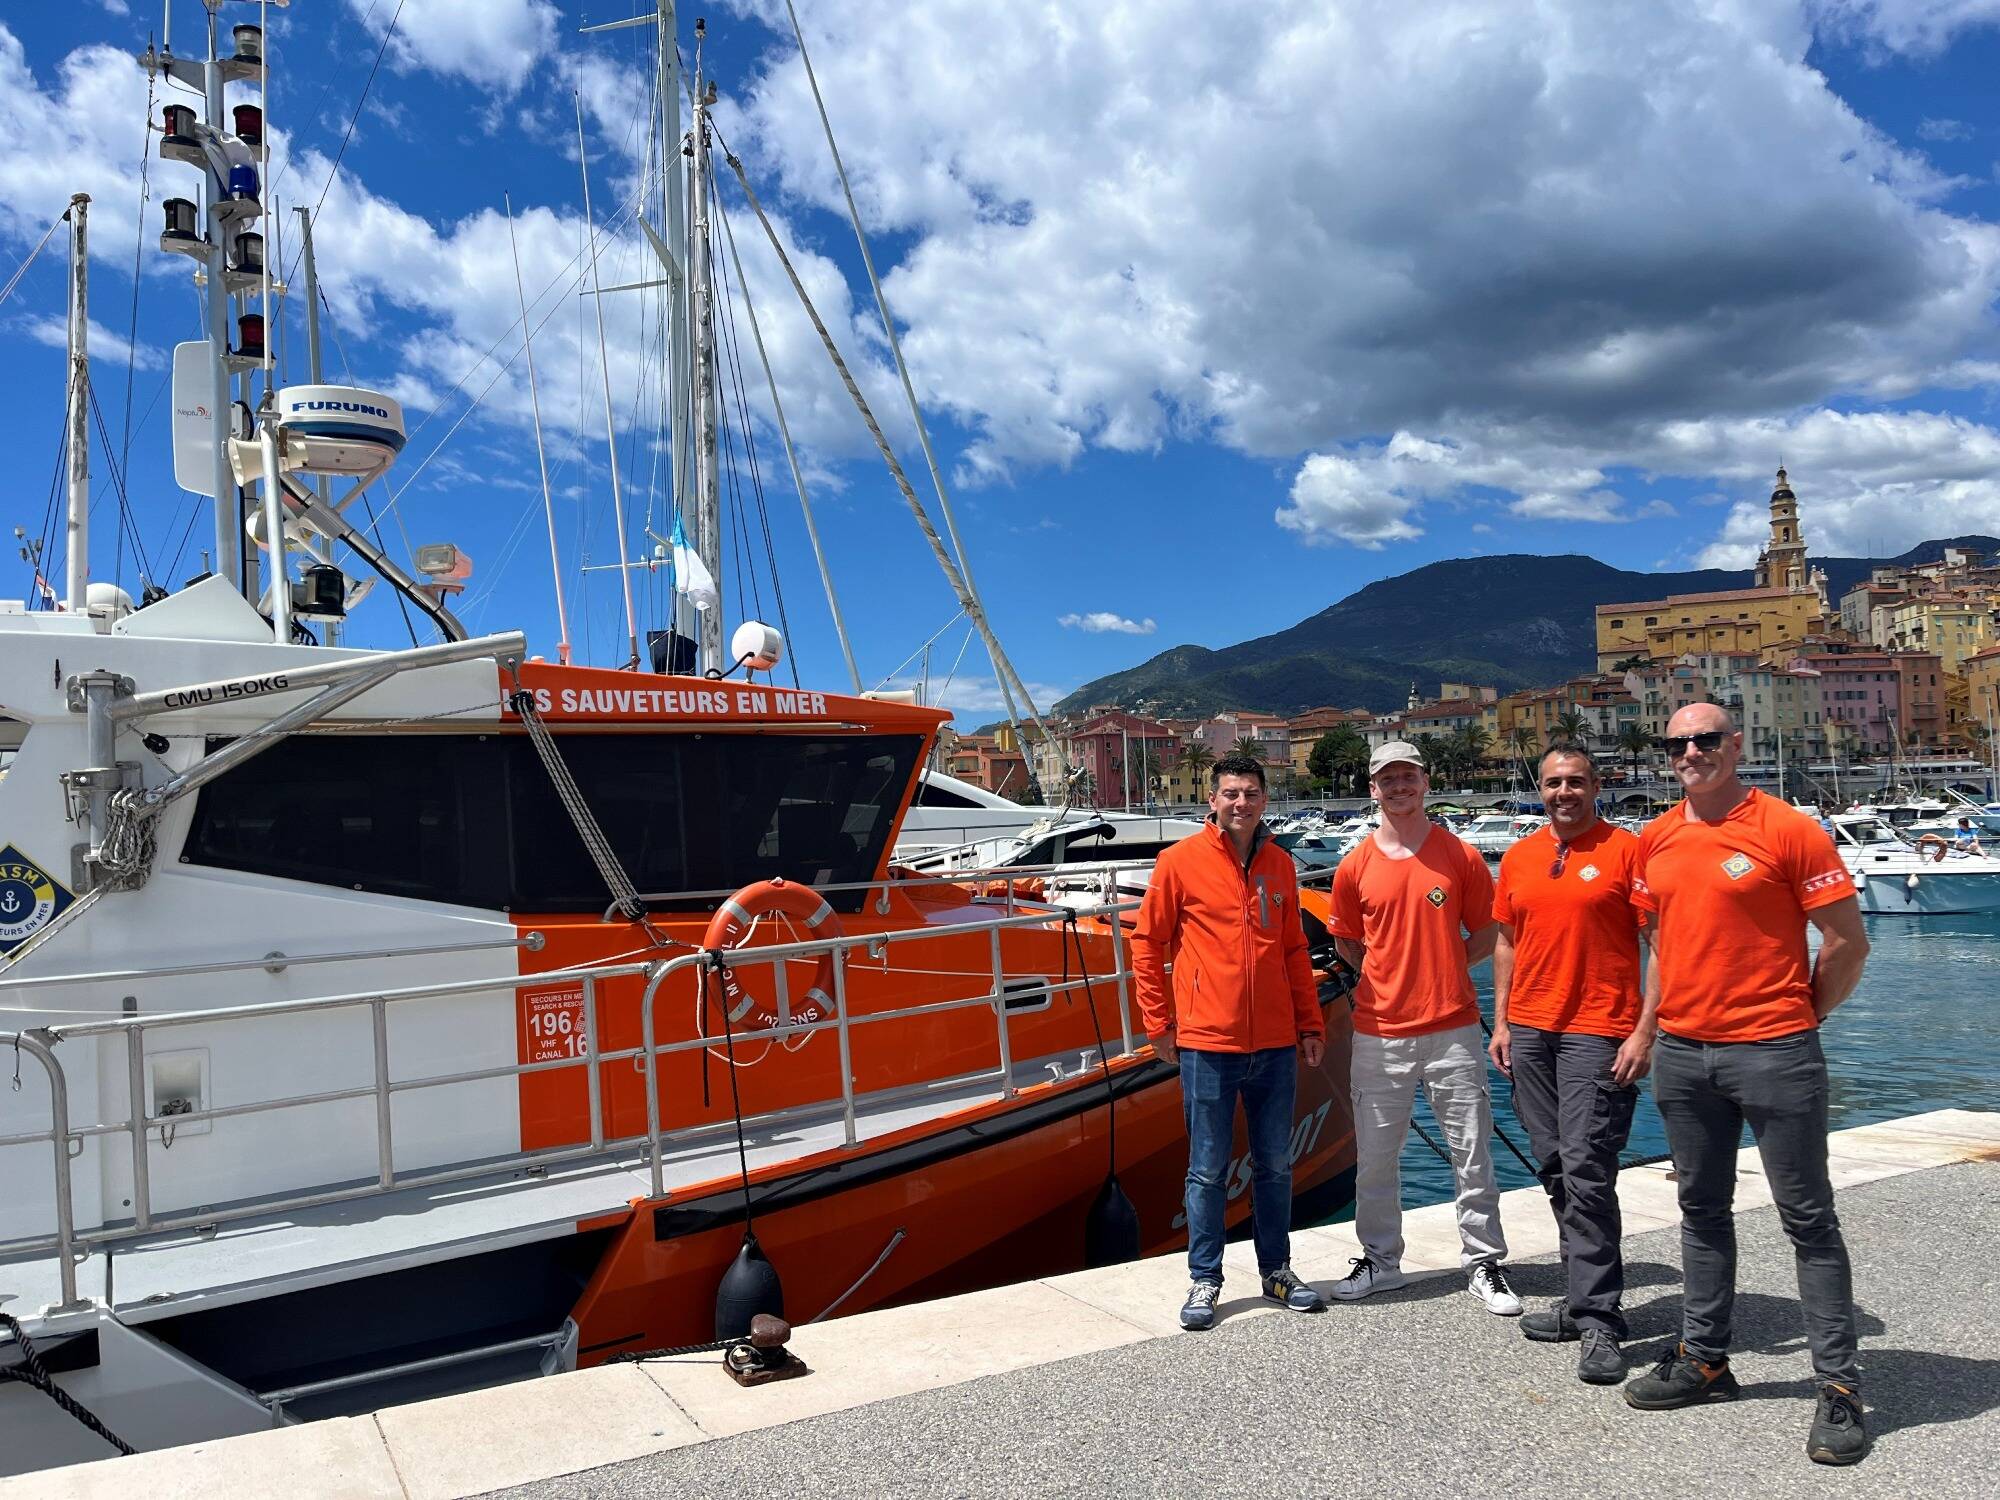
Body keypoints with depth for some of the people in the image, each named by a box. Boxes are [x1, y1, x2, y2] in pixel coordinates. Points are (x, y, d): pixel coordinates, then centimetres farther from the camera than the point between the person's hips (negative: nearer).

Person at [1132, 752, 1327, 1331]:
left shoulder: (1280, 864, 8)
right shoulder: (1180, 861, -5)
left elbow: (1294, 950, 14)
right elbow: (1147, 943, 0)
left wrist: (1310, 1023, 12)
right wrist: (1159, 1024, -2)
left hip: (1276, 1044, 4)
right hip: (1207, 1043, -4)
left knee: (1275, 1165, 14)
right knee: (1207, 1170, 5)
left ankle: (1276, 1270, 29)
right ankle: (1204, 1280, 18)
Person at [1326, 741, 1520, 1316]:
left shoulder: (1461, 856, 0)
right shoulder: (1356, 867, 2)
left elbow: (1485, 936, 7)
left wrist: (1439, 966, 0)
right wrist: (1390, 972, 4)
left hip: (1452, 1027, -1)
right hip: (1379, 1031, 1)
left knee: (1472, 1154, 6)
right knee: (1375, 1156, 10)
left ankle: (1484, 1264, 20)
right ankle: (1380, 1259, 26)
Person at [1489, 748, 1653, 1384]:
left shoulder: (1627, 850, -4)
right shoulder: (1518, 858, 11)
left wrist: (1645, 1031, -12)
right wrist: (1501, 1021, 13)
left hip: (1598, 1034, -6)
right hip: (1529, 1033, 6)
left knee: (1586, 1171, -10)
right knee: (1556, 1171, 12)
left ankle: (1597, 1318, -2)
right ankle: (1586, 1298, 24)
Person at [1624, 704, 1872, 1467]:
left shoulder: (1788, 831, -10)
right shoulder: (1656, 841, 7)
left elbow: (1848, 943, -6)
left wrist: (1801, 1015, 1)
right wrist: (1650, 1025, 12)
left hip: (1773, 1055, -6)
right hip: (1682, 1054, 6)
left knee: (1808, 1219, 3)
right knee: (1702, 1211, 16)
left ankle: (1839, 1388, 14)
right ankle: (1703, 1360, 29)